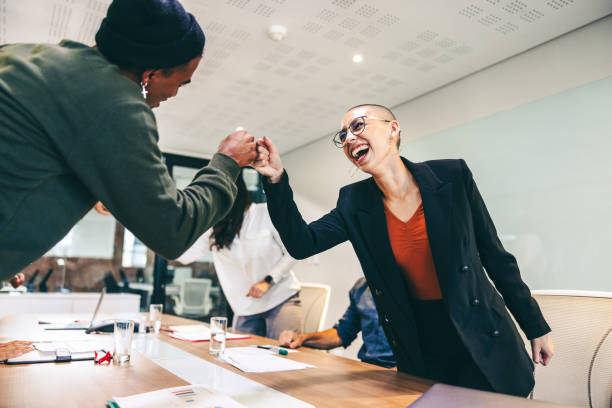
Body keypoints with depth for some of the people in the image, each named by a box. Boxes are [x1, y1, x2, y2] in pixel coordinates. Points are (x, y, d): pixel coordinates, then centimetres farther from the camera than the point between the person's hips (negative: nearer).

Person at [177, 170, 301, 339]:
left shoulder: (265, 213, -6)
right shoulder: (214, 228, 6)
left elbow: (292, 252, -4)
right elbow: (184, 255, -2)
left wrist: (268, 281, -13)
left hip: (282, 300, -4)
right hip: (245, 309, 4)